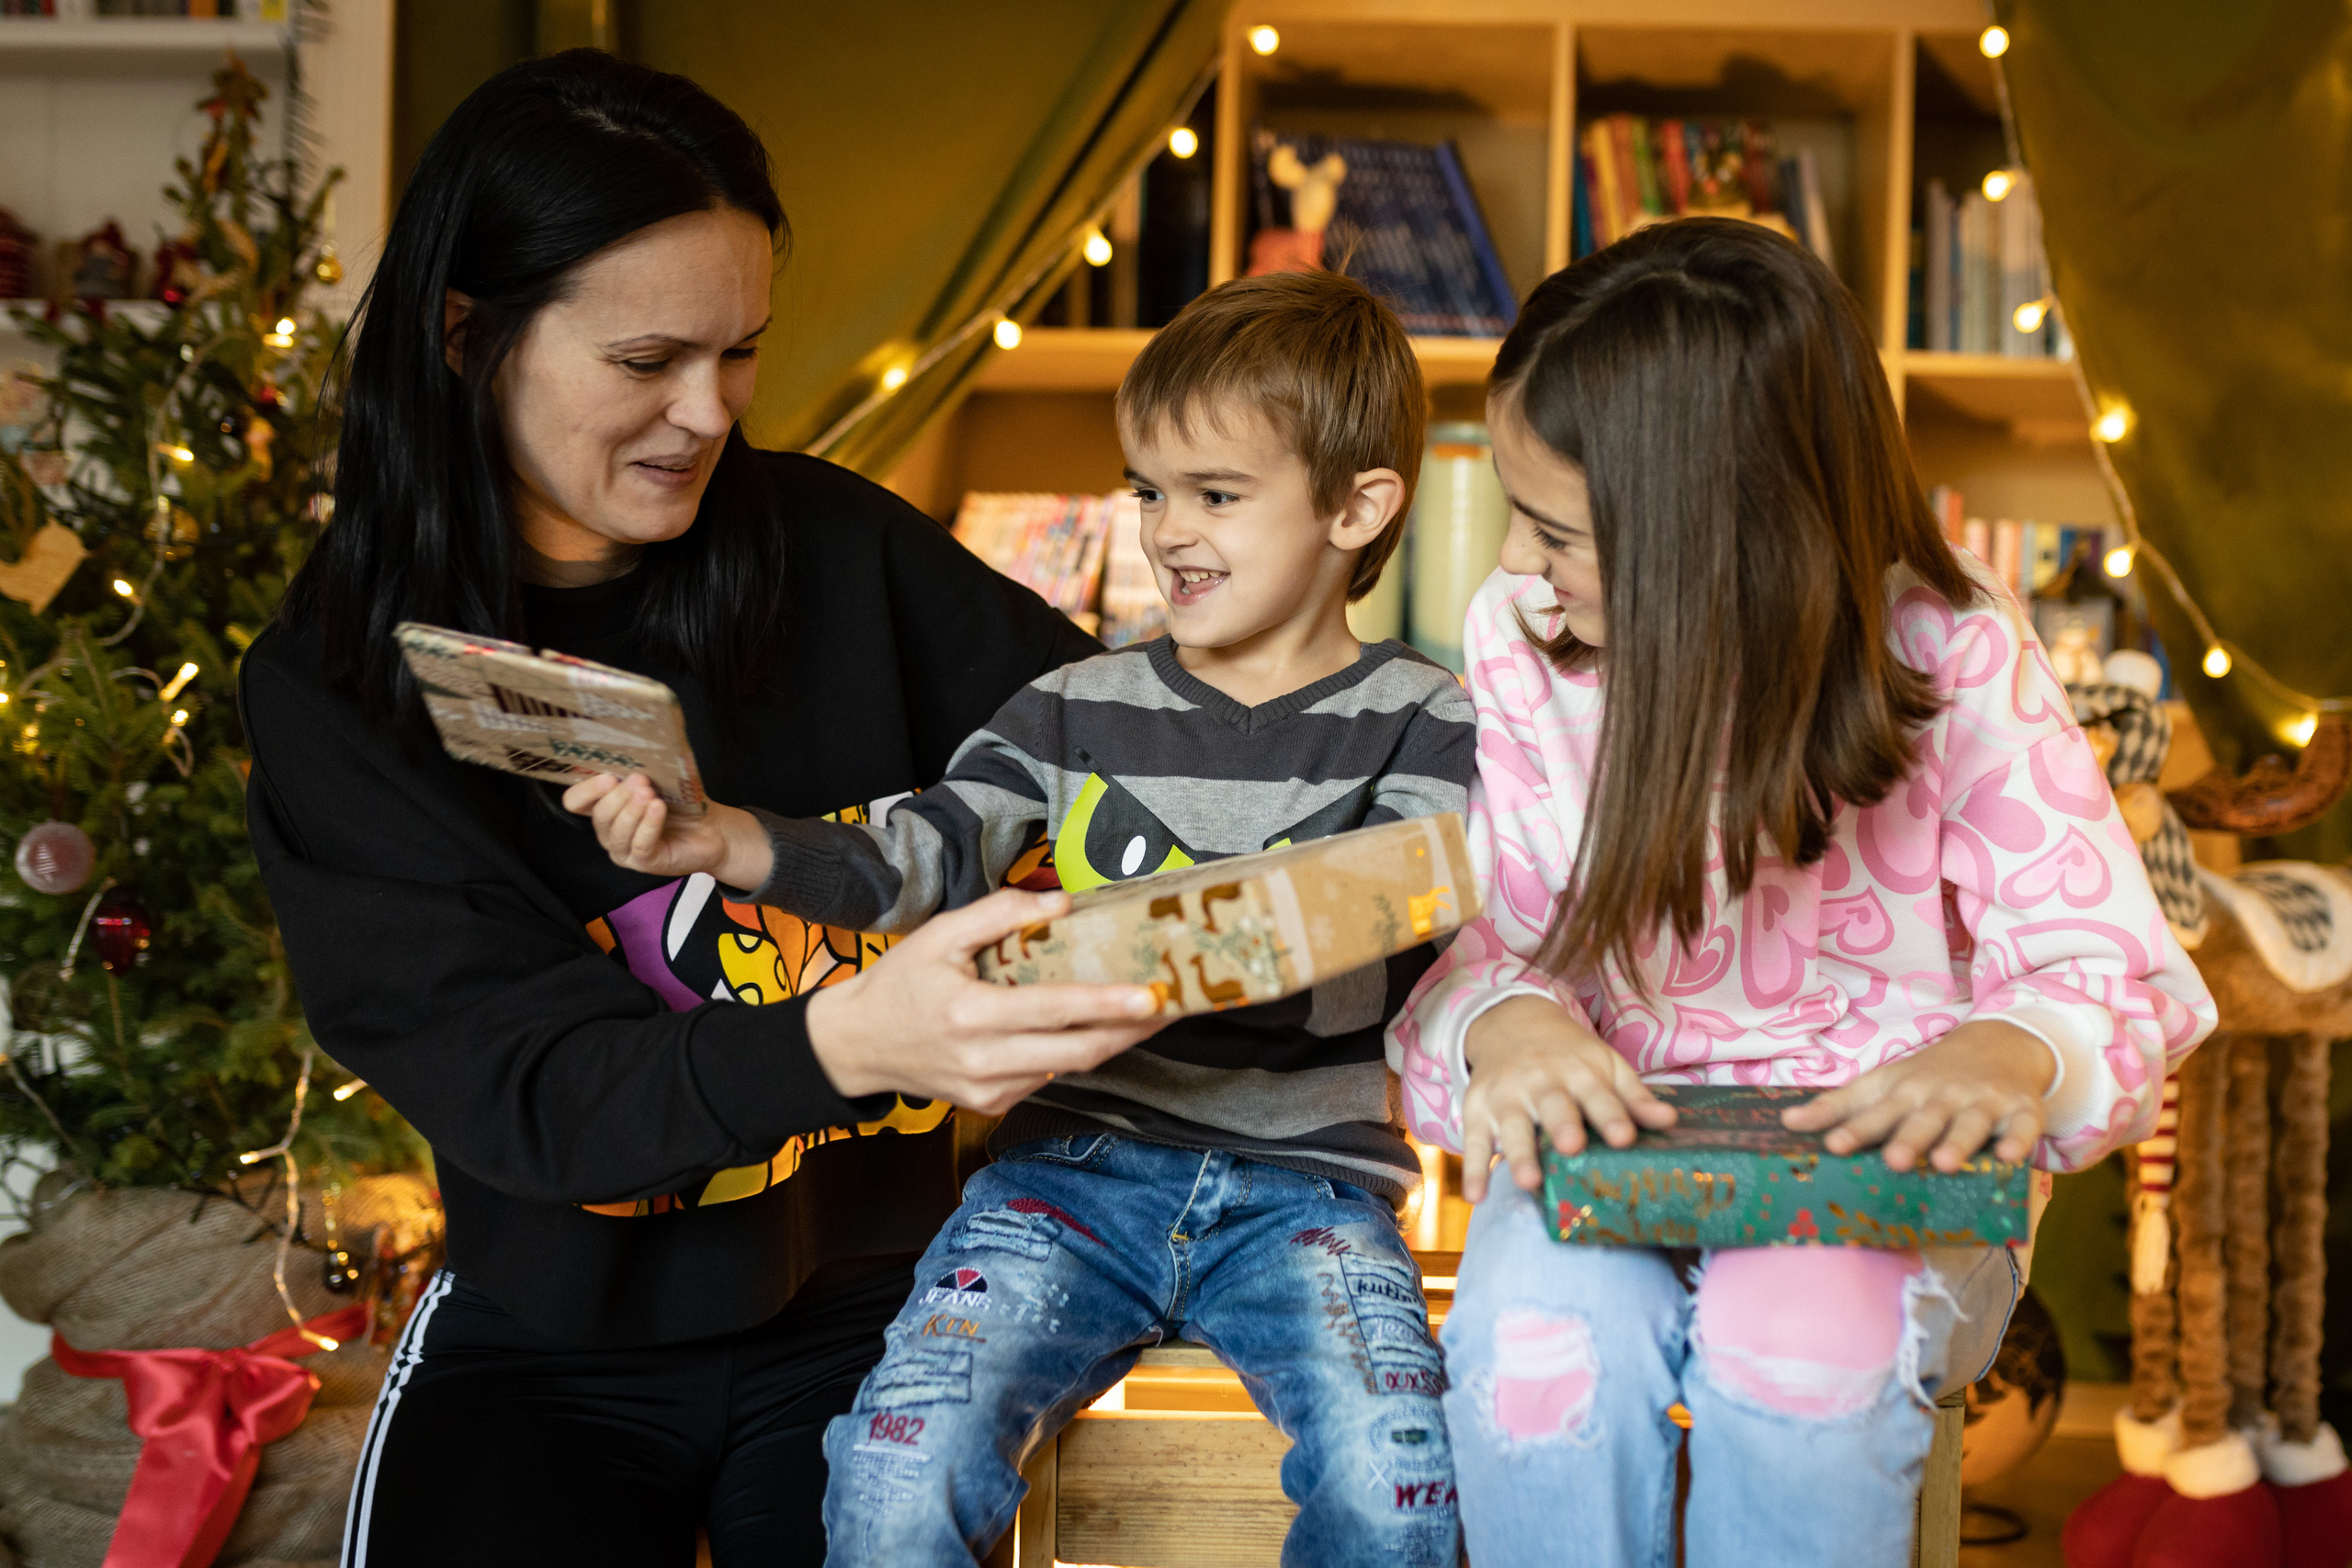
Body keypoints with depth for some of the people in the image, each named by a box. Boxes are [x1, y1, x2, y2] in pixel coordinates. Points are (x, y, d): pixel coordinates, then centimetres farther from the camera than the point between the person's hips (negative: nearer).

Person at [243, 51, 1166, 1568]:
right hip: (555, 1345, 0)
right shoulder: (333, 687, -8)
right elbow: (524, 1087, -17)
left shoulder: (839, 551, -4)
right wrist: (847, 1042, -35)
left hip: (868, 1309, 1)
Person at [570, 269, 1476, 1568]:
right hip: (1076, 1169, 2)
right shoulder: (1080, 708, 10)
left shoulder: (1422, 728, 3)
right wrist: (722, 839, -22)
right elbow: (920, 858, -3)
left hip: (1306, 1186, -1)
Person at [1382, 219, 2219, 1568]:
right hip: (1607, 1150, 2)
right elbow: (1476, 933, -1)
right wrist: (1505, 1023, -26)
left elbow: (2116, 967, -10)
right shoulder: (1519, 639, -4)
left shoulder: (1949, 657, -10)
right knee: (1540, 1343, -32)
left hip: (1877, 1164, -1)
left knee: (1799, 1344, -34)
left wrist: (2011, 1049, -34)